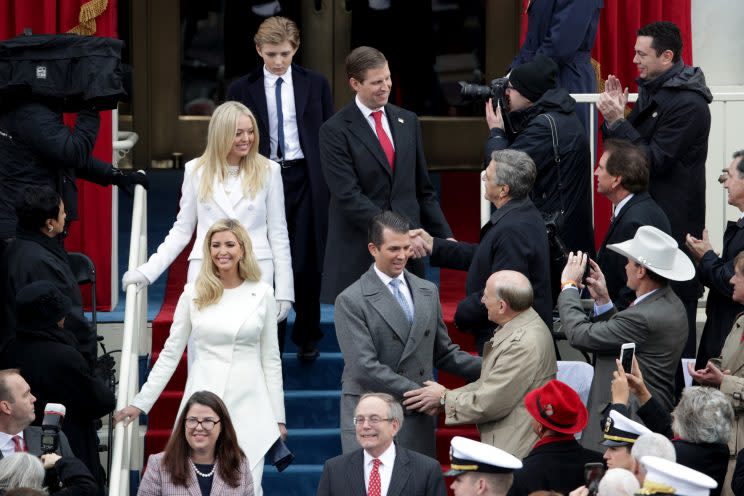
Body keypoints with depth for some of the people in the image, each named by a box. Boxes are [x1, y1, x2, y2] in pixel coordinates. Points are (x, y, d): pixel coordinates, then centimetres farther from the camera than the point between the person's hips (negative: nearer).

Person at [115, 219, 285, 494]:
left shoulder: (262, 294, 4)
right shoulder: (193, 293, 3)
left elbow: (271, 360, 9)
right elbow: (170, 353, 8)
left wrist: (278, 417, 8)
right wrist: (140, 403, 6)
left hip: (248, 405, 0)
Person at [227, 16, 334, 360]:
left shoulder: (315, 84, 5)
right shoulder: (242, 89, 2)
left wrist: (331, 184, 1)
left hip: (305, 179, 1)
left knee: (307, 263, 4)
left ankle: (307, 338, 18)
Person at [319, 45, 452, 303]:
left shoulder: (408, 121, 13)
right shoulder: (335, 131, -5)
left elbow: (423, 190, 19)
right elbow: (349, 196, -13)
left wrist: (444, 237, 11)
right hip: (358, 255, -4)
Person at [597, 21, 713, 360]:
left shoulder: (688, 104, -17)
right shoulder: (653, 90, 12)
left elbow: (654, 160, -21)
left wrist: (618, 121, -21)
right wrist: (615, 115, -1)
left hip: (674, 220, -9)